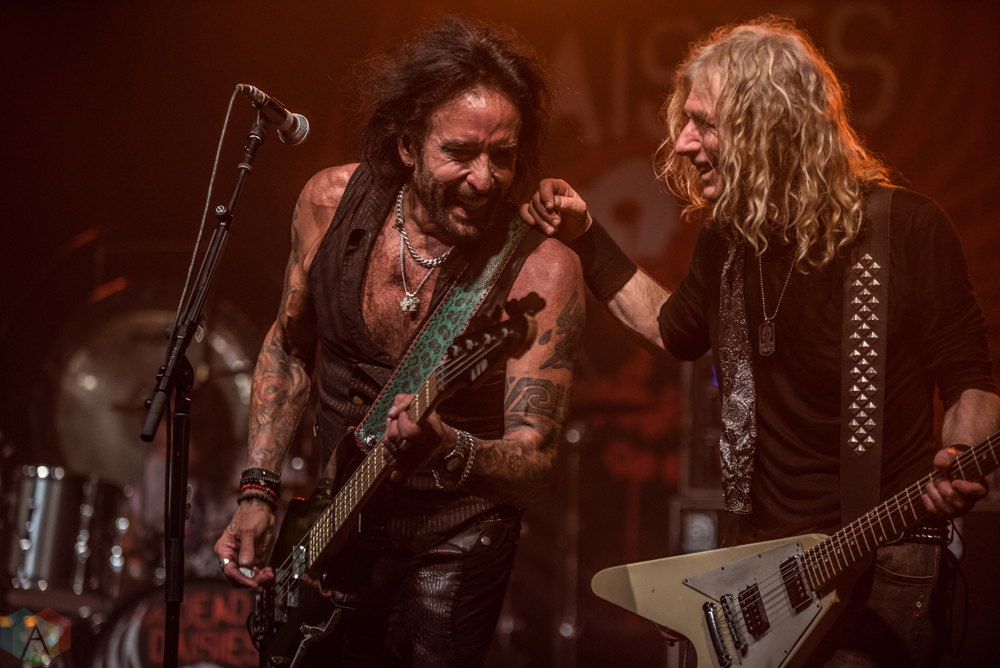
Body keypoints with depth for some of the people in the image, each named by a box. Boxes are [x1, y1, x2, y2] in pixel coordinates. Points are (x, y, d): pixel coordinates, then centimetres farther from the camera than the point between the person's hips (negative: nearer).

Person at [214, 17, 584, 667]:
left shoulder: (541, 268, -24)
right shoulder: (331, 200, -11)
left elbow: (535, 464, -28)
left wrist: (447, 451, -48)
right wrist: (258, 493, 0)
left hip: (449, 552, -4)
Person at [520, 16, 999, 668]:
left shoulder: (906, 228, -12)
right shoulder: (728, 235, 6)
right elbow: (678, 328, 25)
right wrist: (585, 236, 18)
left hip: (881, 568, -6)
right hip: (755, 562, 6)